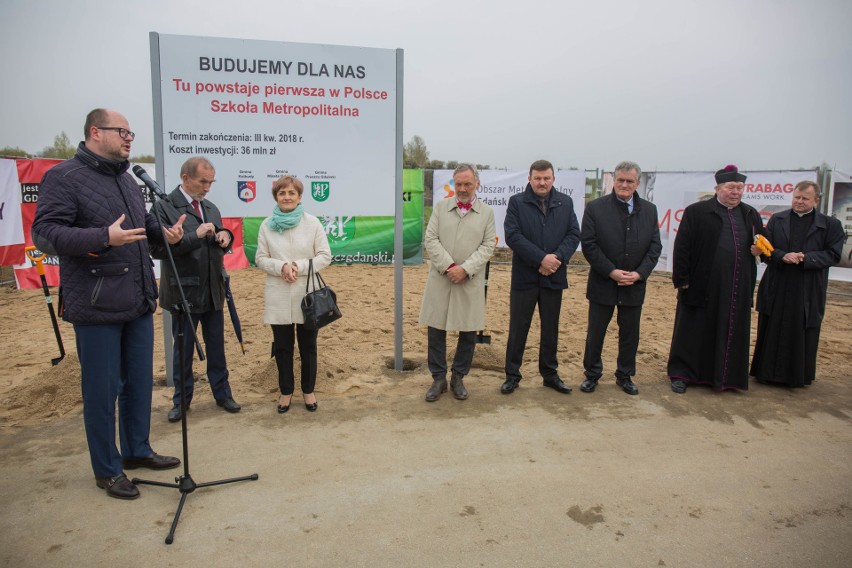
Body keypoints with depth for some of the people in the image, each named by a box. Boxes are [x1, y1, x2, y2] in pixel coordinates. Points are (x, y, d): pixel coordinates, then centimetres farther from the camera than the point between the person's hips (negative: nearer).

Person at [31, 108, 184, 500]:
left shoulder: (127, 179, 15)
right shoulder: (63, 177, -8)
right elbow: (43, 233, -15)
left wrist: (165, 233, 3)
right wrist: (104, 238, -27)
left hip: (139, 304, 7)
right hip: (96, 306, -7)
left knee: (140, 381, 15)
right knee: (102, 389, 3)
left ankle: (137, 450, 33)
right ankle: (106, 470, 19)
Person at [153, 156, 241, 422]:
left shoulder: (211, 208, 11)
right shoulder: (165, 207, -10)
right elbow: (158, 248, -18)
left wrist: (225, 237, -6)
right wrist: (196, 235, -23)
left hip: (213, 291, 5)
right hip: (184, 292, -5)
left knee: (217, 347, 13)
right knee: (183, 350, 9)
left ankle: (222, 393, 25)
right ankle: (181, 400, 24)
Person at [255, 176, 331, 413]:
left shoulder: (312, 223, -2)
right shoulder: (267, 225, 2)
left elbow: (325, 256, -3)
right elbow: (261, 259, 3)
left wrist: (299, 266, -17)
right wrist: (281, 267, -17)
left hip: (307, 295, -1)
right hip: (278, 297, 1)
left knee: (308, 346, 10)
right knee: (282, 346, 10)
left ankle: (308, 390, 26)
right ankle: (286, 391, 25)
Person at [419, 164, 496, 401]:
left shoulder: (487, 212, 5)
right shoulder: (441, 207, 7)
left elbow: (488, 246, -1)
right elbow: (431, 240, 0)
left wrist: (465, 269, -13)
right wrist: (449, 266, -12)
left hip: (471, 281, 0)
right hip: (440, 278, 0)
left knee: (469, 333, 6)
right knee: (435, 330, 3)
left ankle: (458, 378, 24)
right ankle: (438, 379, 18)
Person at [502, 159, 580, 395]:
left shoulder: (565, 203, 8)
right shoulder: (517, 202, -2)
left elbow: (574, 234, 2)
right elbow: (512, 235, -12)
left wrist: (558, 257, -15)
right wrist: (541, 259, -18)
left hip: (554, 276, 3)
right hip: (525, 277, -3)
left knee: (551, 329, 13)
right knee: (518, 329, 4)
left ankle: (550, 373, 27)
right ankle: (512, 375, 16)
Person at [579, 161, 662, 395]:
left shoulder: (649, 210, 6)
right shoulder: (595, 208, -5)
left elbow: (655, 246, 3)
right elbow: (588, 244, -10)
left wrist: (639, 273, -10)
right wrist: (611, 271, -15)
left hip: (634, 284, 3)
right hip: (603, 283, -3)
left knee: (630, 334, 13)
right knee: (595, 333, 7)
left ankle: (625, 376, 29)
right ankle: (592, 374, 23)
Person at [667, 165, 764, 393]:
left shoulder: (751, 214, 13)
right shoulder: (696, 212, -4)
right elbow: (682, 247, -7)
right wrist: (682, 279, -11)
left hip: (738, 289, 5)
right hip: (703, 286, -5)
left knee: (732, 333, 11)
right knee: (693, 331, 4)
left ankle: (725, 376, 25)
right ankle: (681, 374, 15)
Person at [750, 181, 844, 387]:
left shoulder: (831, 225, 3)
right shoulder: (777, 220, 7)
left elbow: (833, 254, -4)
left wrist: (806, 258, -18)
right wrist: (782, 256, -19)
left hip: (808, 292, -1)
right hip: (776, 290, 1)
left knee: (803, 336, 6)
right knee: (772, 333, 7)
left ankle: (798, 376, 19)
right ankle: (767, 372, 18)